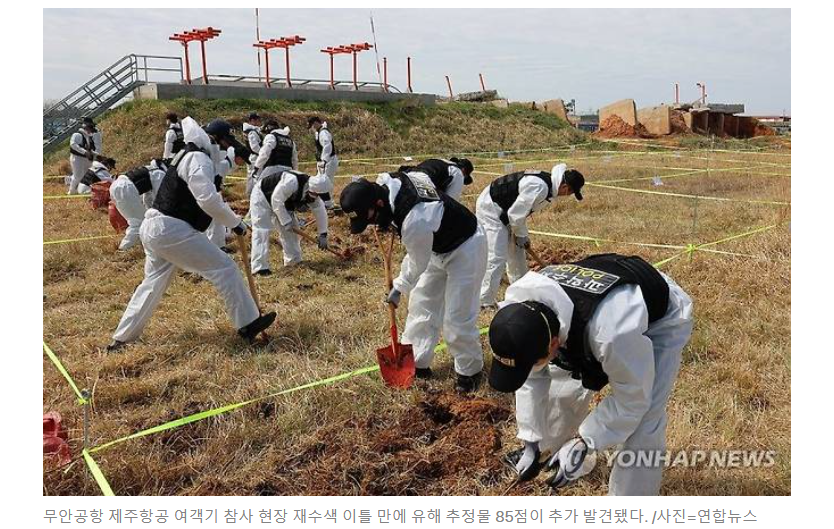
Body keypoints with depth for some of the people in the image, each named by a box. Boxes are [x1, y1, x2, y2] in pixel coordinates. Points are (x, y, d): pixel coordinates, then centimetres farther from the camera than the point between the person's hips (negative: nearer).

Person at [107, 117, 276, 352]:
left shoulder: (189, 156, 20)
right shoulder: (199, 159, -13)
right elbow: (209, 200, -24)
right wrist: (235, 222, -13)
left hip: (154, 228, 11)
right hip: (172, 230, -11)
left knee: (153, 283, 19)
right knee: (224, 268, -6)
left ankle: (121, 339, 27)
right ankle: (248, 324, -2)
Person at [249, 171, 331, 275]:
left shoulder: (313, 194, -14)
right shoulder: (292, 181, -40)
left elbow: (320, 211, -4)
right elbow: (276, 200, -35)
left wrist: (323, 235, -4)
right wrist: (286, 221, -29)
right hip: (262, 196, -8)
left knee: (291, 229, 8)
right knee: (261, 231, -15)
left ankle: (293, 260, 23)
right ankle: (259, 267, -16)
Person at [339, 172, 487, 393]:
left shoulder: (414, 222, -40)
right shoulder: (383, 183, -17)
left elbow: (417, 265, -21)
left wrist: (399, 288, -5)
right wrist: (385, 224, 4)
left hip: (465, 248, -9)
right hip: (437, 247, 9)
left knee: (456, 318, -7)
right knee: (421, 302, 13)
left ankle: (470, 371, 15)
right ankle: (416, 362, 25)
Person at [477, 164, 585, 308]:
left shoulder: (547, 181, 0)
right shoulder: (539, 187, -30)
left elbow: (521, 210, 10)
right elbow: (516, 214, -24)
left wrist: (523, 234, 9)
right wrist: (521, 235, -8)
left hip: (504, 210, 11)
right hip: (490, 208, -11)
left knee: (516, 253, 19)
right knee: (497, 257, -15)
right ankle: (485, 303, -10)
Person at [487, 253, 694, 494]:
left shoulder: (610, 332, -47)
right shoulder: (517, 309, -29)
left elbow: (632, 397, -27)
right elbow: (531, 379, -12)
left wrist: (583, 443, -23)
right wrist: (532, 441, -11)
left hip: (659, 320, -5)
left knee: (641, 429, -15)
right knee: (563, 390, 9)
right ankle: (561, 455, 41)